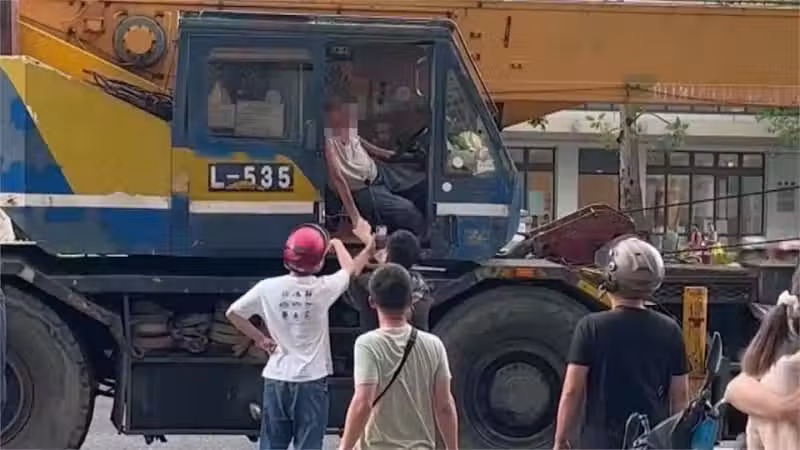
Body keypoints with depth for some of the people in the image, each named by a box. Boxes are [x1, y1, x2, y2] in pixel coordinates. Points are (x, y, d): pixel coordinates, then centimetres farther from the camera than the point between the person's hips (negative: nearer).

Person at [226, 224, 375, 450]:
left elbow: (233, 313, 2)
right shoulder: (323, 288, -8)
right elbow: (349, 269, 13)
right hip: (311, 380, -2)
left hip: (276, 379, 2)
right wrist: (337, 244, 32)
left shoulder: (268, 287, -6)